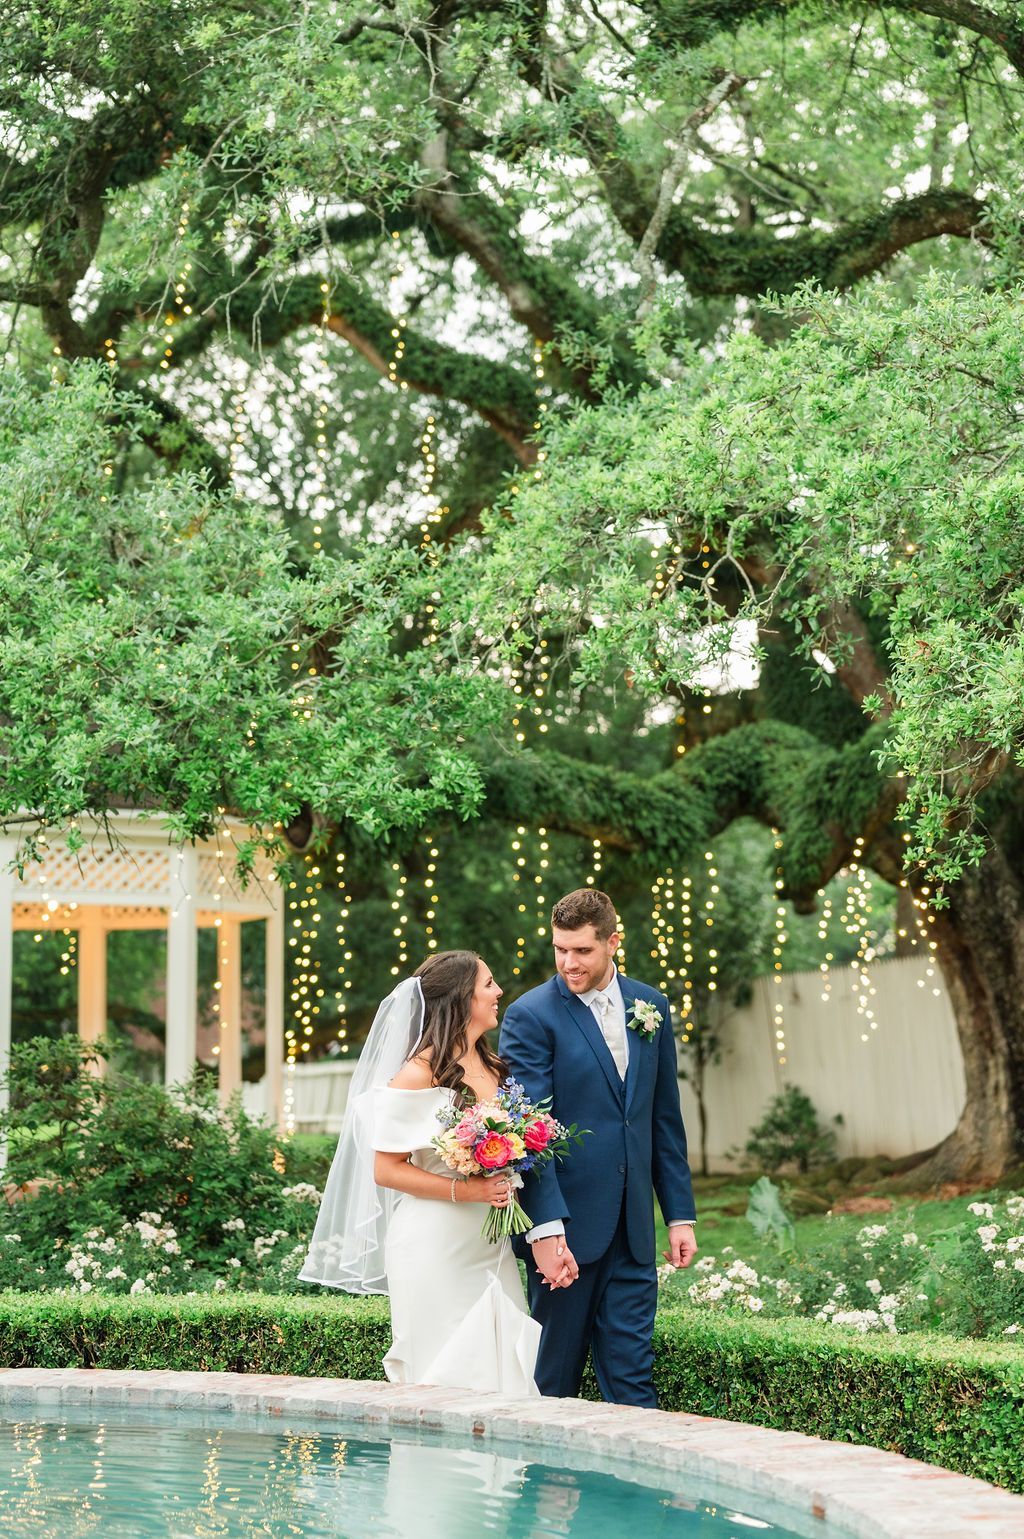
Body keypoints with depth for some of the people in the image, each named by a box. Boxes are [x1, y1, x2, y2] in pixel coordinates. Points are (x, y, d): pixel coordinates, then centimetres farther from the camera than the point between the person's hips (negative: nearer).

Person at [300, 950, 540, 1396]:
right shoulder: (420, 1073, -9)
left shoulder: (494, 1067, 10)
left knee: (502, 1371, 4)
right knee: (447, 1377, -3)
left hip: (491, 1245, 6)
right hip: (436, 1246, -6)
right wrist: (464, 1190, -18)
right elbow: (386, 1170, -10)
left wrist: (508, 1185, 3)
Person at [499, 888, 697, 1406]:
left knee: (631, 1370, 4)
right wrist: (545, 1229, -20)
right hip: (566, 1226, -4)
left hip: (632, 1227, 4)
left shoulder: (651, 1008, 9)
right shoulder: (530, 1016, -7)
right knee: (555, 1369, 6)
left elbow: (665, 1120, 14)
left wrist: (679, 1213, 11)